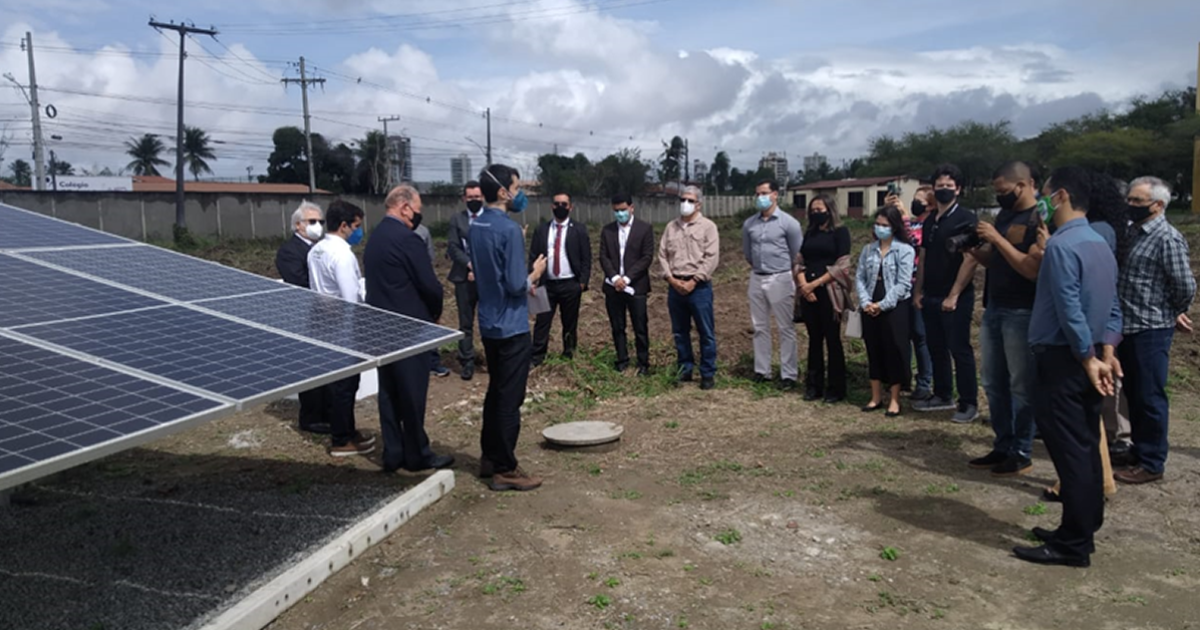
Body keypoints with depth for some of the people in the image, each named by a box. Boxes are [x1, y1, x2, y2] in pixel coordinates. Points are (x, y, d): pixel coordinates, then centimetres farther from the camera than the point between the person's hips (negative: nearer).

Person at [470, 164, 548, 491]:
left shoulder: (475, 228, 8)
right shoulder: (510, 229, -19)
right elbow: (516, 286, -20)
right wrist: (535, 273, -3)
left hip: (489, 324, 9)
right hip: (511, 326, -9)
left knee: (495, 392, 18)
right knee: (509, 399, -1)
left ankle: (490, 457, 28)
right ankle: (505, 470, 7)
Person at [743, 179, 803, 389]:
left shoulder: (788, 222, -8)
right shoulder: (749, 224, 2)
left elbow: (798, 255, -1)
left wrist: (796, 283, 6)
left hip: (780, 279, -4)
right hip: (756, 279, 4)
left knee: (786, 329, 1)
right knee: (760, 328, 11)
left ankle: (788, 375, 6)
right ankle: (762, 371, 20)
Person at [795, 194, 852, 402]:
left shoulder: (840, 231, -2)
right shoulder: (810, 233, 15)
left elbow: (842, 265, -9)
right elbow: (800, 262, 10)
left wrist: (816, 283, -12)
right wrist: (803, 285, -7)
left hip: (829, 291, -5)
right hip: (809, 293, 5)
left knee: (832, 339, -1)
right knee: (814, 339, 9)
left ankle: (836, 388, 7)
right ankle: (814, 385, 16)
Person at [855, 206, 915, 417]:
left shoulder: (905, 250, -5)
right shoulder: (868, 250, 11)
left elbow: (903, 284, -11)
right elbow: (859, 278, 7)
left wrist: (882, 305, -14)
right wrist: (866, 302, -7)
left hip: (894, 309, -5)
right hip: (870, 310, 5)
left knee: (894, 352, 1)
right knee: (874, 351, 9)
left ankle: (894, 400, 11)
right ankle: (876, 397, 19)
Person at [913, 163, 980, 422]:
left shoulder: (966, 219, -8)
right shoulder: (929, 222, 13)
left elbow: (970, 259, -15)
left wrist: (954, 295, -18)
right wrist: (918, 291, 10)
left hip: (956, 297, -7)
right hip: (930, 296, 7)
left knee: (959, 349, -3)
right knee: (936, 348, 12)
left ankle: (969, 403, 5)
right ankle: (942, 396, 23)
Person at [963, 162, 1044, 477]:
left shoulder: (1040, 219, -12)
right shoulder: (1003, 215, 13)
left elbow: (1033, 269, -22)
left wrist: (997, 239, -21)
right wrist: (972, 249, 0)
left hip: (1022, 313, -8)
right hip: (993, 309, 8)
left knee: (1021, 385, 0)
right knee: (993, 383, 12)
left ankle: (1022, 453, 10)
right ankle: (1002, 446, 22)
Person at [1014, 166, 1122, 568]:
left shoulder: (1061, 245, -17)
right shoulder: (1100, 244, 14)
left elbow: (1070, 310, -21)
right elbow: (1112, 306, 13)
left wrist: (1088, 359, -14)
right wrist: (1106, 352, 8)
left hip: (1063, 360, -10)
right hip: (1086, 361, 10)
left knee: (1069, 451, -5)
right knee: (1086, 447, 14)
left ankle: (1073, 545, 2)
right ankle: (1082, 531, 24)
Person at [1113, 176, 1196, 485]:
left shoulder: (1168, 238, -15)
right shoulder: (1137, 233, 12)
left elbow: (1186, 286, -16)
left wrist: (1174, 314, -1)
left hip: (1152, 331, -8)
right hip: (1130, 328, 9)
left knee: (1150, 398, 0)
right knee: (1134, 395, 17)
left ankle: (1151, 463, 10)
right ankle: (1138, 451, 29)